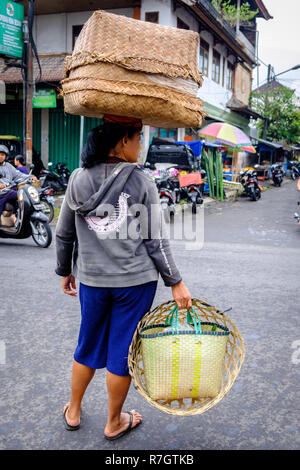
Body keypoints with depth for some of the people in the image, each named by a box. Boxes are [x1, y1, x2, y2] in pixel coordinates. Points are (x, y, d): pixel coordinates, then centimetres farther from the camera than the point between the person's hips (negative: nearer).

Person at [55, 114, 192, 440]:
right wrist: (175, 283, -3)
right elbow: (155, 241, -11)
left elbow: (64, 234, 5)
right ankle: (114, 423, 30)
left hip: (92, 279, 3)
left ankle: (73, 412, 38)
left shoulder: (78, 179, -2)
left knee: (88, 346, 22)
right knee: (122, 351, 12)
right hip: (135, 280, -3)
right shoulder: (142, 182, -11)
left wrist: (64, 271, 20)